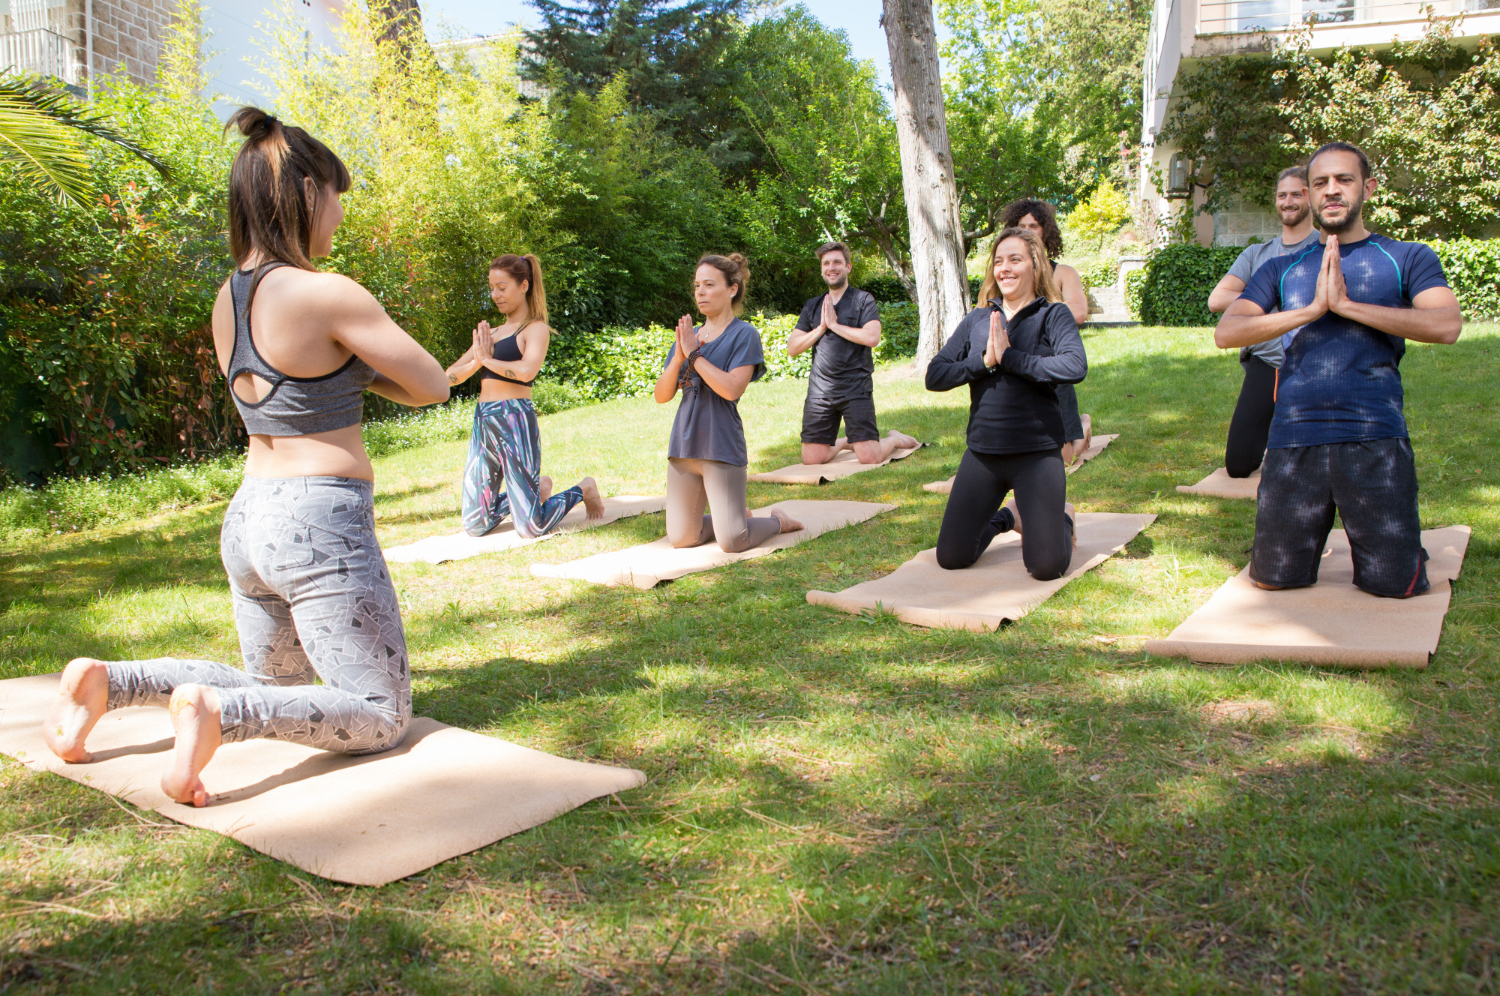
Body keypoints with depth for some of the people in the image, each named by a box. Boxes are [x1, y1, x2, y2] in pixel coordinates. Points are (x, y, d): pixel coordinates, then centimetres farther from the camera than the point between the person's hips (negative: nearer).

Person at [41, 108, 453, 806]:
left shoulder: (229, 298, 7)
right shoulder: (327, 294, -17)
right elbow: (431, 387, -8)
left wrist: (352, 362, 8)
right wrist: (366, 360, 8)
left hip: (249, 517, 8)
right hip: (322, 522, -8)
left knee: (272, 688, 28)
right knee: (381, 717, 2)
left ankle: (109, 681, 9)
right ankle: (216, 710, -20)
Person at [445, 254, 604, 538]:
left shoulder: (535, 329, -3)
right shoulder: (489, 333, 17)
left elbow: (527, 370, -24)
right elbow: (450, 376, 13)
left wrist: (488, 359, -9)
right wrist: (476, 361, -6)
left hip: (514, 420, -7)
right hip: (483, 421, 7)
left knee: (531, 529, -5)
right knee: (475, 526, 12)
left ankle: (583, 490, 21)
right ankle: (537, 490, 32)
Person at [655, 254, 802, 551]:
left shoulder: (744, 334, -4)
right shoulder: (688, 335, 12)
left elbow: (732, 388, -20)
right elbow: (661, 395, 6)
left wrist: (694, 354, -16)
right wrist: (677, 358, -10)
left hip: (722, 446, -6)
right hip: (684, 445, 6)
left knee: (731, 542, -8)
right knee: (682, 538, 9)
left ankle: (778, 521, 22)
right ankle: (739, 515, 33)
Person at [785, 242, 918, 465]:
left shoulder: (863, 300, 2)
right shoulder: (812, 306, 15)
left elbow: (872, 337, -15)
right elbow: (792, 348, 8)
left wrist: (834, 324, -8)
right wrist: (821, 328, -5)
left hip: (856, 389, -4)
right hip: (819, 389, 4)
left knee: (869, 457, -12)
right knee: (811, 459, 0)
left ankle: (894, 438, 22)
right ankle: (842, 443, 30)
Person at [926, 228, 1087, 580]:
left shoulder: (1053, 314, -1)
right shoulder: (977, 320, 9)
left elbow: (1075, 367, -20)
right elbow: (935, 376, 2)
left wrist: (1009, 357, -17)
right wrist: (984, 361, -13)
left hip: (1037, 453, -4)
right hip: (982, 453, 4)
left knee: (1046, 567, -11)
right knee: (950, 558, 2)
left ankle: (1063, 518, 24)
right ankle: (1008, 516, 29)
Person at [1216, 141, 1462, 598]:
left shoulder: (1407, 258, 12)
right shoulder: (1281, 269, 17)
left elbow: (1446, 325, -6)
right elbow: (1225, 333, 2)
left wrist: (1345, 304, -10)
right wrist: (1312, 309, -9)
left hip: (1375, 437, -1)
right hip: (1293, 438, 2)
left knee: (1395, 585, -4)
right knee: (1273, 579, 3)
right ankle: (1318, 528, 33)